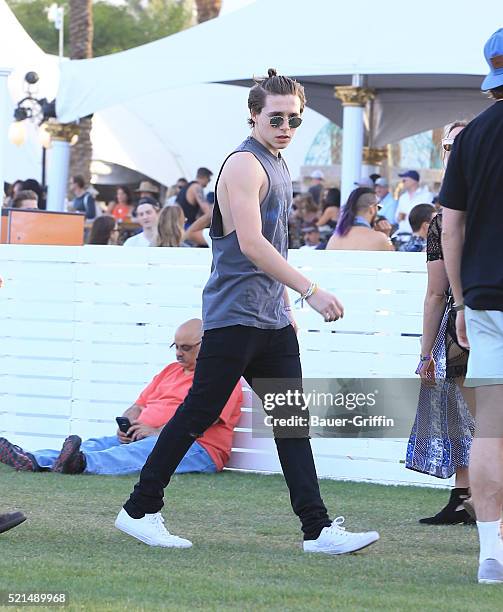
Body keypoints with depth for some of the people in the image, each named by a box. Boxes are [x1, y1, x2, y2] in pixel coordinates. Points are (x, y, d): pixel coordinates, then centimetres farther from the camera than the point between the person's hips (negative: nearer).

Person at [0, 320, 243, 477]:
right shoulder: (170, 370, 29)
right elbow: (139, 405, 25)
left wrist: (157, 432, -20)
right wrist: (126, 425, 1)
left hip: (195, 447, -8)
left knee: (145, 449, -38)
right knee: (100, 443, -16)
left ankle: (82, 463, -64)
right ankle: (33, 460, -38)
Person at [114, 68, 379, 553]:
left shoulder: (277, 166, 17)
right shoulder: (245, 164, -13)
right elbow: (251, 243, -24)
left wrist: (286, 304, 24)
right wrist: (309, 290, -27)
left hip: (272, 320, 9)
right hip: (234, 314, -9)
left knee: (293, 422, 3)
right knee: (197, 415, -2)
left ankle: (318, 529, 1)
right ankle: (139, 510, 9)